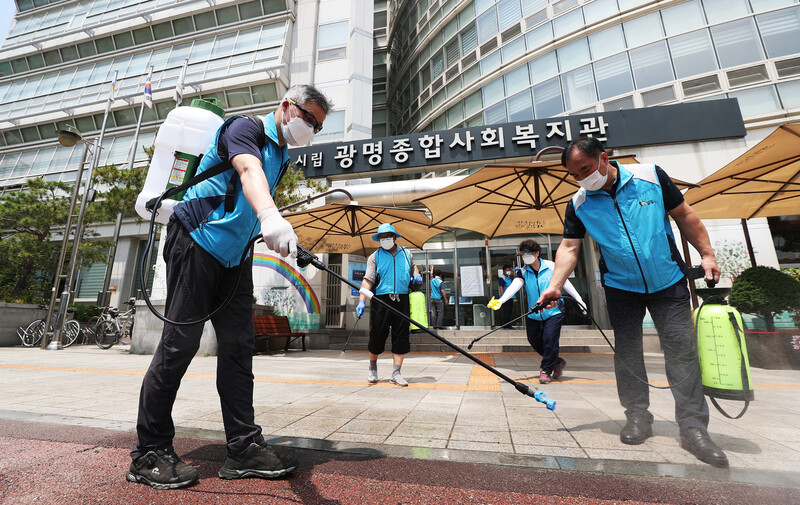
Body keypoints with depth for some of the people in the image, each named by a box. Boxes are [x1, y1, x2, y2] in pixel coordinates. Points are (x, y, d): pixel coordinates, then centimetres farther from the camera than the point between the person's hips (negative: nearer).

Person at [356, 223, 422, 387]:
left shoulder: (406, 254, 13)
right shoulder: (374, 256, 4)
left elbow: (413, 267, 31)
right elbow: (368, 280, -6)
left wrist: (416, 275, 7)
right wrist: (362, 301, -17)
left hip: (402, 299, 2)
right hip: (381, 299, -2)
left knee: (401, 336, 2)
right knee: (377, 335, 1)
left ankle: (396, 373, 13)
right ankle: (373, 369, 26)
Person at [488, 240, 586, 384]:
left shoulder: (551, 266, -6)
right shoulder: (522, 272, -5)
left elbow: (565, 283, 5)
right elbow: (514, 286, -21)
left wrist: (579, 299, 7)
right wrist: (500, 300, -38)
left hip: (553, 312, -3)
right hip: (534, 314, 3)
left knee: (549, 340, -11)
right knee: (535, 341, 8)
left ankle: (546, 370, 10)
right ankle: (557, 362, 34)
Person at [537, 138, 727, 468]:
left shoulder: (651, 176, -7)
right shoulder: (579, 204, -6)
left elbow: (684, 215, 1)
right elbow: (569, 247, -11)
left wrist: (706, 254, -3)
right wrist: (555, 285, -24)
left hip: (668, 281, 0)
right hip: (620, 287, 1)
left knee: (681, 348, -1)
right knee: (627, 351, 5)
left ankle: (693, 427, 10)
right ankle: (638, 416, 20)